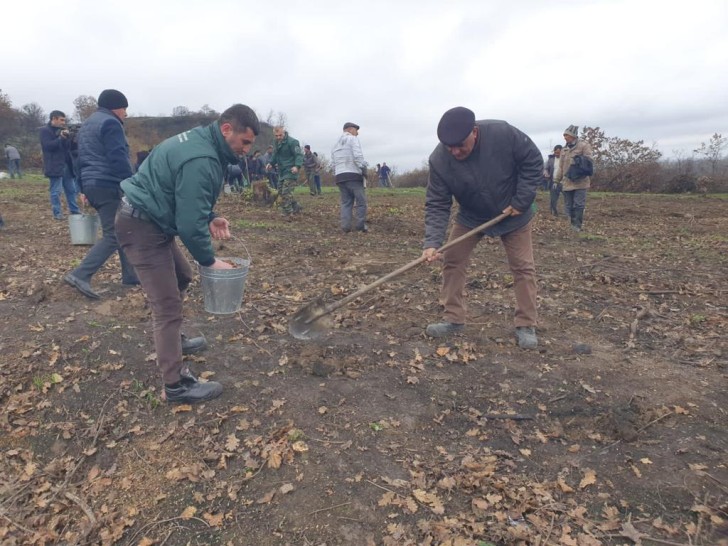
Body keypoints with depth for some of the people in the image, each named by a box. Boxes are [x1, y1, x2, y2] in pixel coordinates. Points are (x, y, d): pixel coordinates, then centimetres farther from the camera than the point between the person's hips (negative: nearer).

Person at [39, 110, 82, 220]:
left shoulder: (62, 130, 18)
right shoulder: (44, 131, -4)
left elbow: (70, 146, 16)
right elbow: (48, 146, -17)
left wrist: (74, 139, -4)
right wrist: (62, 138, -23)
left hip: (66, 165, 7)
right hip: (55, 166, -7)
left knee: (71, 190, 10)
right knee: (55, 191, -4)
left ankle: (74, 210, 18)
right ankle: (57, 213, 1)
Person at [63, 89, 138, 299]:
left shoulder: (86, 125, 23)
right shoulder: (110, 123, -9)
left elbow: (81, 159, 25)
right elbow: (118, 159, -18)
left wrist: (84, 189, 26)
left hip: (92, 185, 10)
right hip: (109, 186, -10)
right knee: (113, 236, -9)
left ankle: (131, 276, 17)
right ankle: (80, 275, -15)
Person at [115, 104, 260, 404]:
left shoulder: (202, 141, 7)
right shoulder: (201, 160, -26)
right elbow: (190, 223, -25)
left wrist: (210, 218, 2)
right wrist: (210, 260, -13)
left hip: (149, 218, 11)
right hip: (142, 225, -11)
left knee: (181, 276, 25)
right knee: (168, 305, -9)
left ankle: (173, 340, 41)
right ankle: (176, 385, -1)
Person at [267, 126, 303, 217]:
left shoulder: (292, 142, -13)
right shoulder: (277, 142, 14)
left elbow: (299, 155, -19)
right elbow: (275, 154, 26)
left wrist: (297, 166, -34)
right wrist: (270, 163, 9)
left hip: (290, 172, -10)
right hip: (282, 172, 10)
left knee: (286, 193, -14)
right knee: (281, 191, 14)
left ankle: (288, 213, -7)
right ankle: (296, 207, 24)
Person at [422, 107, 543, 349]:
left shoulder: (504, 133, -30)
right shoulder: (439, 160, -26)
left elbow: (533, 161, -16)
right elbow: (437, 205, -23)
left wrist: (521, 202, -19)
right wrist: (432, 242, -35)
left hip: (513, 215, -1)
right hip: (470, 217, 2)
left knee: (523, 267, 0)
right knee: (452, 261, -3)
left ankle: (526, 326, 13)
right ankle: (454, 319, 10)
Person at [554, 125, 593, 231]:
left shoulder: (584, 145, -2)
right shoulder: (564, 149, 16)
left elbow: (588, 161, -8)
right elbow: (561, 166, 18)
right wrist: (556, 180, 15)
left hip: (580, 182, -6)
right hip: (567, 182, 6)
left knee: (578, 205, -7)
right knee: (568, 206, 7)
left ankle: (577, 226, 0)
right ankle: (572, 225, 15)